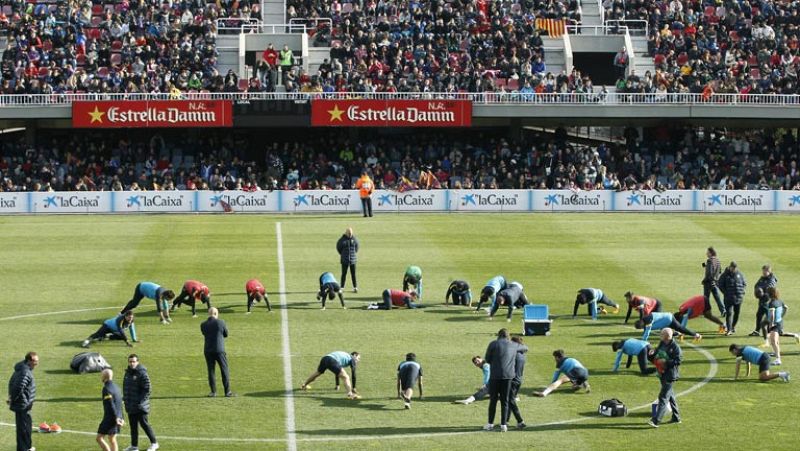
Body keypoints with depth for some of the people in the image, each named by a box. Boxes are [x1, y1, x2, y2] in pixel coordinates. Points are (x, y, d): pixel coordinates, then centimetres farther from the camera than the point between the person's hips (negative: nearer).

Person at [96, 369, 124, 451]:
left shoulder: (106, 388, -16)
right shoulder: (116, 387, 12)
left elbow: (111, 405, -21)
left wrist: (116, 418, -22)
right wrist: (120, 418, 20)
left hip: (109, 418, -9)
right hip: (117, 418, 9)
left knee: (99, 438, -1)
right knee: (112, 440, 13)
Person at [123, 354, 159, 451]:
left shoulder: (142, 374, -14)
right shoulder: (128, 373, 11)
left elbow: (148, 389, -16)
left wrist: (141, 401, -19)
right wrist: (125, 398, 11)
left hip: (140, 406, -7)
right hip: (130, 406, 7)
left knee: (144, 424, 0)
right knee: (133, 426, 11)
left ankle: (154, 443, 13)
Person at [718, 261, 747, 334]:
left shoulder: (740, 274, 6)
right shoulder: (725, 275, -3)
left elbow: (745, 284, 13)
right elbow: (720, 285, 0)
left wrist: (741, 291, 0)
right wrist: (725, 292, -9)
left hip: (738, 298, 3)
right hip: (728, 298, -3)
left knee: (737, 313, 11)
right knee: (729, 313, -10)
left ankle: (733, 326, 30)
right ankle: (729, 329, -11)